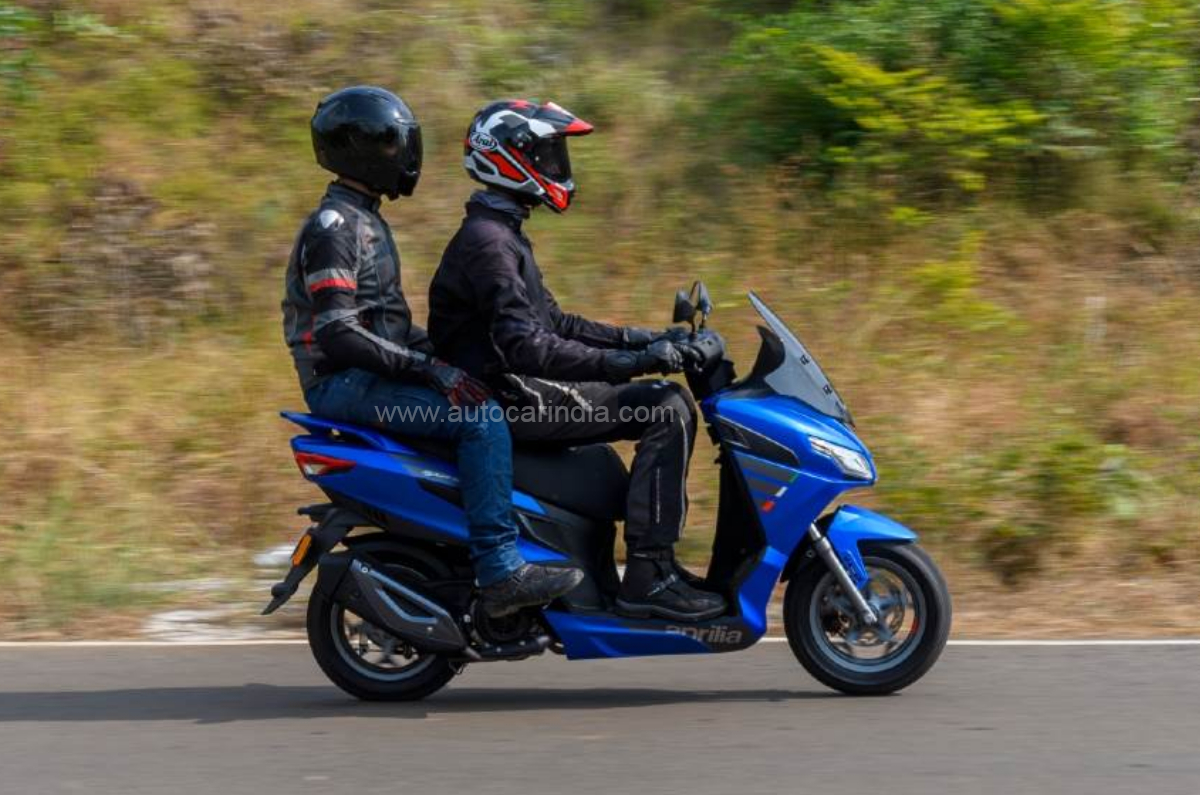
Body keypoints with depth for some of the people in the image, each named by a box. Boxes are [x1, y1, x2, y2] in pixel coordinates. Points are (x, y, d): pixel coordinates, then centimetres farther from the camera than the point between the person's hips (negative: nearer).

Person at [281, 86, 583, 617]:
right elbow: (337, 335, -24)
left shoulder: (365, 221, 19)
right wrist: (431, 369, -26)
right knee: (483, 419, -25)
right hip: (343, 385, -11)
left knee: (493, 402, 13)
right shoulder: (333, 226, -14)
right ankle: (500, 571, -27)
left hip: (371, 376, 11)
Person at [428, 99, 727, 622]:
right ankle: (648, 575, -19)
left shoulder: (502, 235, 19)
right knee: (667, 407, -17)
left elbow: (552, 322, 23)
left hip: (519, 392, 11)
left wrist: (643, 340, 13)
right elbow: (525, 347, -25)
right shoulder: (487, 242, -15)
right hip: (511, 399, -11)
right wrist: (627, 361, -28)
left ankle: (657, 564, 11)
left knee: (665, 404, 13)